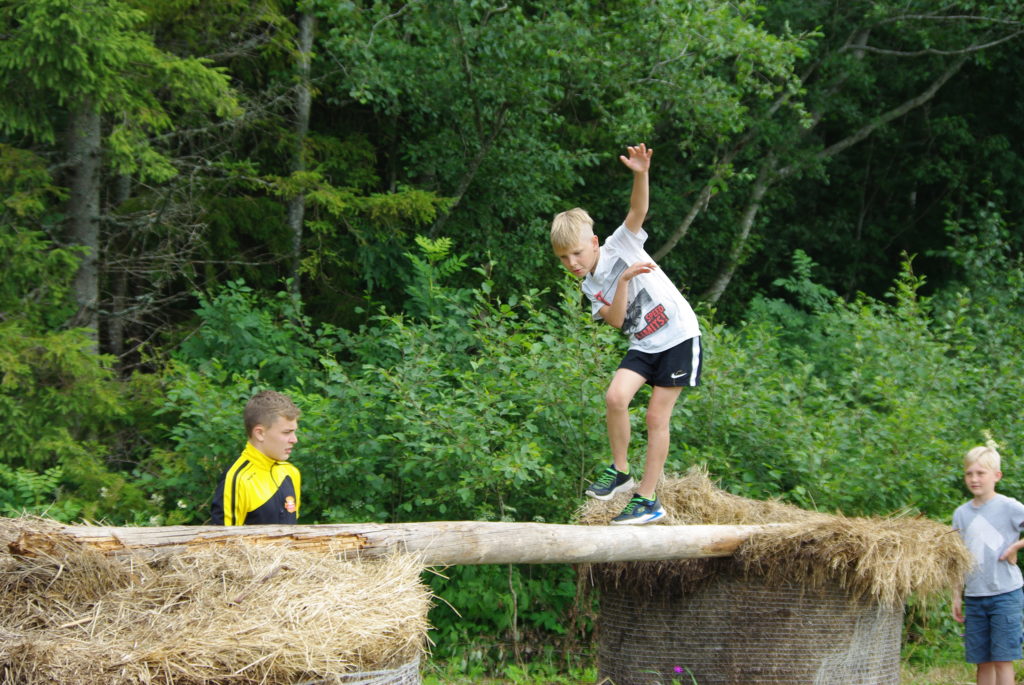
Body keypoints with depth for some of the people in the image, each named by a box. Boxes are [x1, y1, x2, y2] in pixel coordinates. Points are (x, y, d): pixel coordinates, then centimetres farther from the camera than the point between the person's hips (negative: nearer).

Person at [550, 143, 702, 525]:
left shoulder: (621, 245, -9)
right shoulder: (589, 288, 5)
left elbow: (639, 210, -26)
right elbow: (615, 320, -11)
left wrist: (641, 175, -44)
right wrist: (624, 281, -23)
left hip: (678, 336, -5)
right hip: (643, 344, 5)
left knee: (657, 415, -6)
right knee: (615, 396, -18)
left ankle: (648, 499, 0)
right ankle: (619, 471, 0)